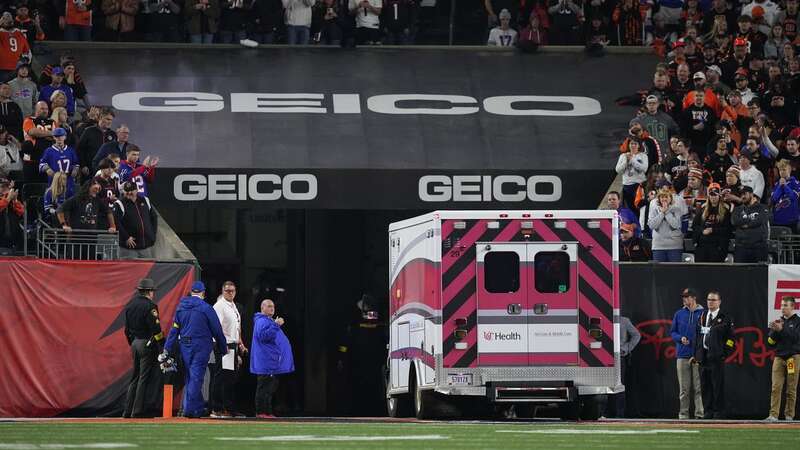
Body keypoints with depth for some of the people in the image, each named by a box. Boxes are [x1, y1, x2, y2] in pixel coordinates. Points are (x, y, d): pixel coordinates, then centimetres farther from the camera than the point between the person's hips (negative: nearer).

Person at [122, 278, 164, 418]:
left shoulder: (130, 305, 12)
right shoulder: (149, 306, -13)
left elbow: (127, 329, 16)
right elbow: (155, 329, -17)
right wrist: (163, 346, -11)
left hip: (135, 343, 8)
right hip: (148, 344, -8)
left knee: (135, 378, 13)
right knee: (145, 378, -4)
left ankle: (128, 410, 12)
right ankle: (139, 411, -4)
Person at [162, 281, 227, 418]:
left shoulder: (181, 307, 6)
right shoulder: (205, 308, -7)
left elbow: (174, 329, 6)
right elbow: (217, 330, -3)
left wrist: (167, 349, 7)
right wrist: (223, 349, 7)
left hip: (184, 346, 5)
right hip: (201, 347, -5)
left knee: (190, 377, 13)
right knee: (196, 377, -6)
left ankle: (199, 408, 17)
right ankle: (189, 409, -12)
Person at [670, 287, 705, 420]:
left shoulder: (703, 313, 1)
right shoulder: (679, 314, 12)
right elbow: (673, 332, 15)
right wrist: (680, 338, -7)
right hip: (683, 355, 3)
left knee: (698, 387, -5)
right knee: (684, 389, 4)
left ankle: (700, 414, -3)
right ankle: (683, 415, 8)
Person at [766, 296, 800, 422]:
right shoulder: (778, 321, 16)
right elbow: (770, 342, 12)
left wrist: (781, 329, -21)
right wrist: (775, 330, -6)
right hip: (779, 358, 3)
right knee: (776, 387, -8)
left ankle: (789, 415, 3)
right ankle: (773, 415, -14)